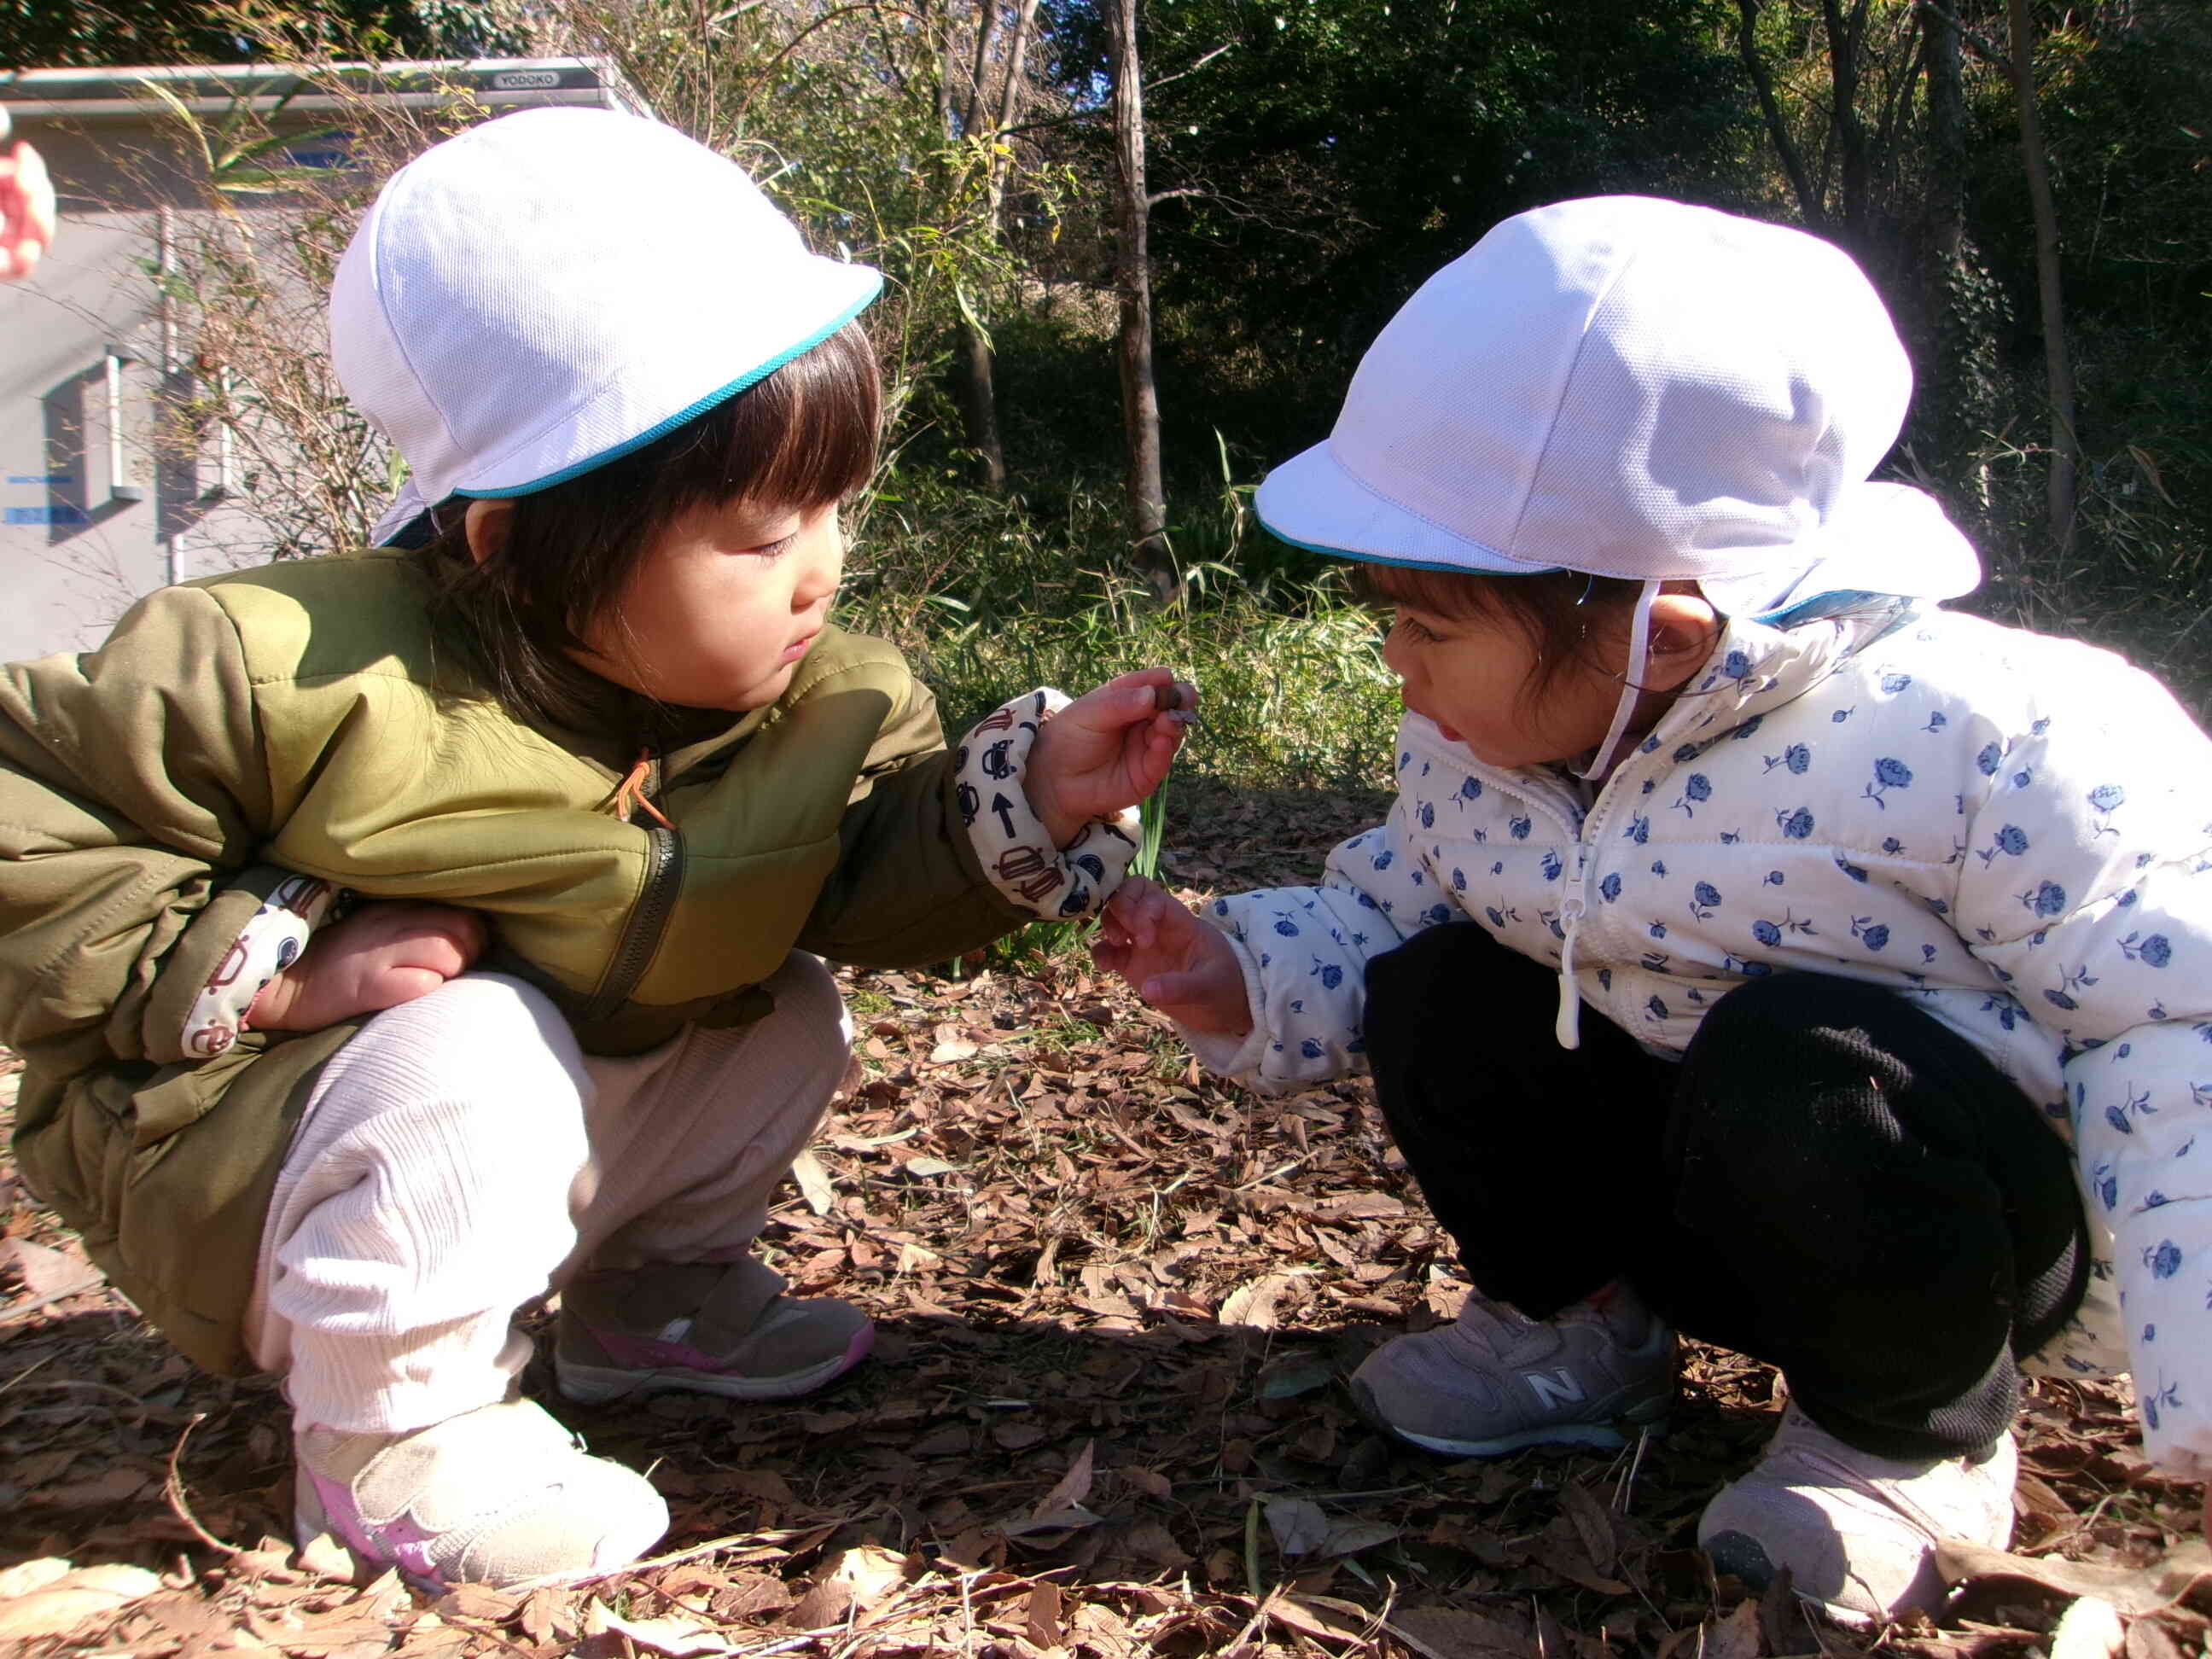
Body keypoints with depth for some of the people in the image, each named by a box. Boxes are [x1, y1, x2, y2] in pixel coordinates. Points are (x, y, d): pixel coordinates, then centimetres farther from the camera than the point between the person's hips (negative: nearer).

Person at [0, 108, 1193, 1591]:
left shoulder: (816, 697, -10)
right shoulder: (305, 673, -27)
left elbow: (865, 880, -8)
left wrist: (1025, 801, -24)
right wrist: (263, 965, -25)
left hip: (571, 1120, 6)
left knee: (785, 1011, 0)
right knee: (478, 1056, -34)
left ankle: (653, 1296, 22)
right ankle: (389, 1445, -10)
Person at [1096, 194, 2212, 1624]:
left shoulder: (1982, 742, -28)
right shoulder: (1474, 751, -7)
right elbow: (1386, 906, 9)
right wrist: (1243, 980, -10)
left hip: (2005, 1222, -5)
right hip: (1717, 1196, 6)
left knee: (1792, 1059, -35)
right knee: (1438, 994, -7)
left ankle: (1918, 1437, -7)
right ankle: (1579, 1325, 14)